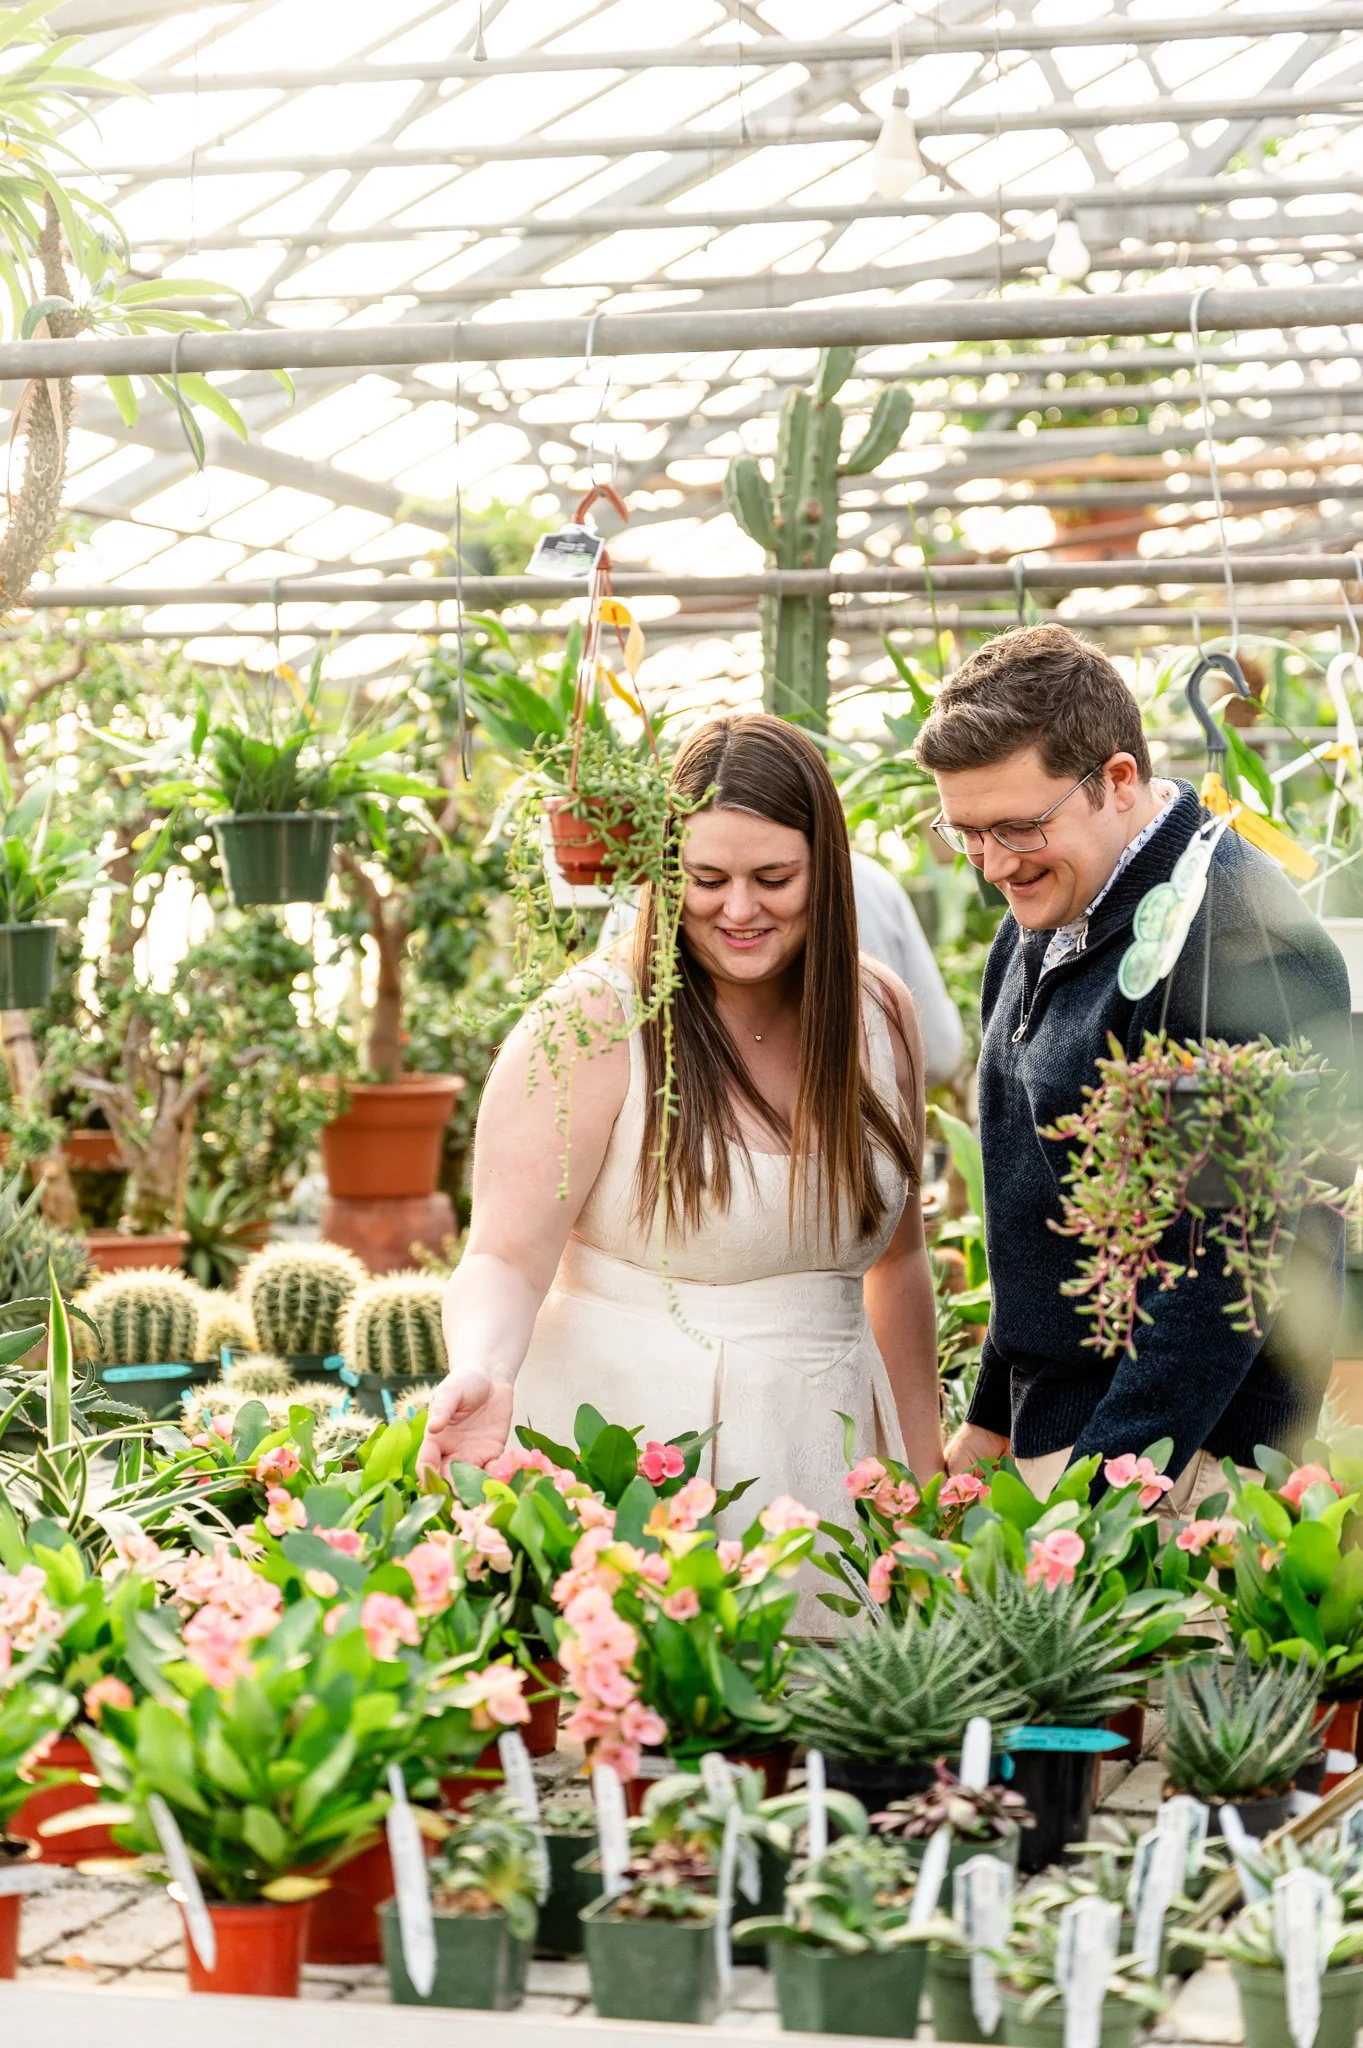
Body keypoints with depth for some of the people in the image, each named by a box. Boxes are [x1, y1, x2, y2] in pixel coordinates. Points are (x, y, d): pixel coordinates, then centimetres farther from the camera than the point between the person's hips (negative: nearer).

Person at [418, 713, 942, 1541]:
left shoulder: (880, 1014, 5)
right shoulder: (593, 1023, -12)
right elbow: (508, 1260, -16)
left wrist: (925, 1470, 15)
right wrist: (484, 1373, -37)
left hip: (819, 1454, 5)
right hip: (625, 1451, -4)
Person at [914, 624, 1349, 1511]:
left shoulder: (1236, 939, -18)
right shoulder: (1050, 916, 12)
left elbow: (1234, 1254, -22)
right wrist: (992, 1420, 22)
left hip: (1172, 1451, -8)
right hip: (1050, 1435, 8)